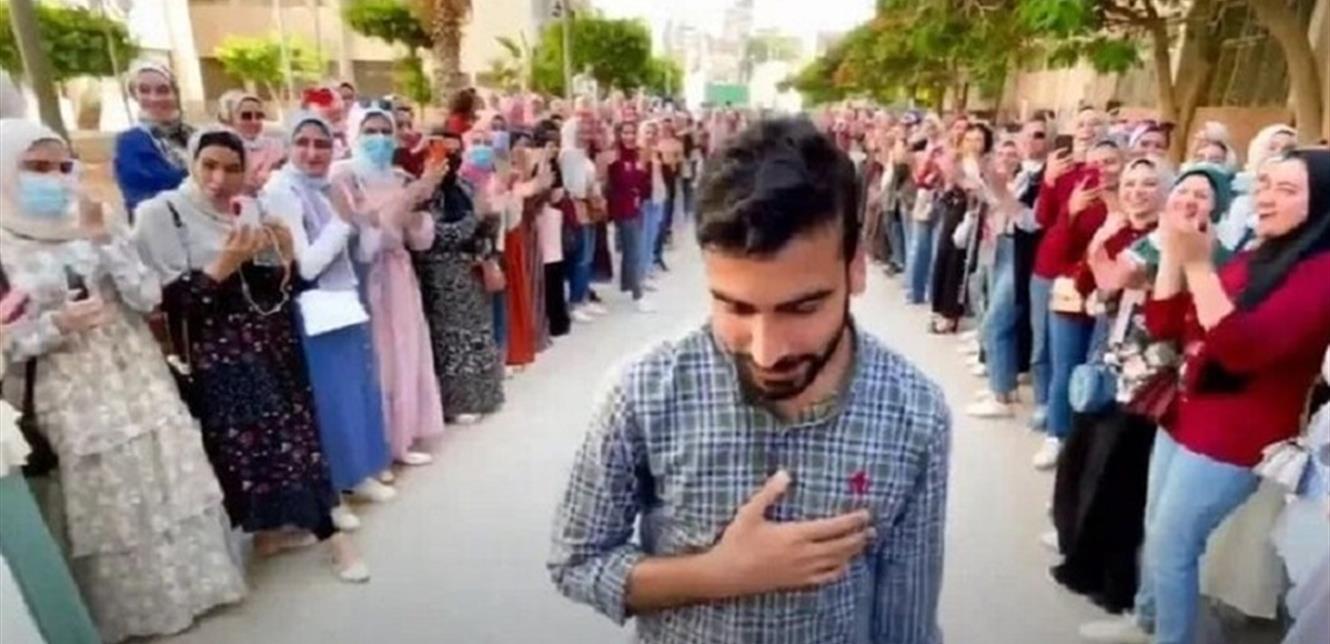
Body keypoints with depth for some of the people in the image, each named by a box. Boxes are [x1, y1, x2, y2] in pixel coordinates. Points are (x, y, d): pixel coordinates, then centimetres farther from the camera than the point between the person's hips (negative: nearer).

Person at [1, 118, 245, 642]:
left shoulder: (97, 228, 2)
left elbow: (148, 297, -8)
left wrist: (104, 240, -16)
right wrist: (57, 325, -22)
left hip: (141, 381, 2)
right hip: (77, 397, -2)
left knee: (170, 482, 11)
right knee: (109, 500, 9)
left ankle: (193, 579, 29)